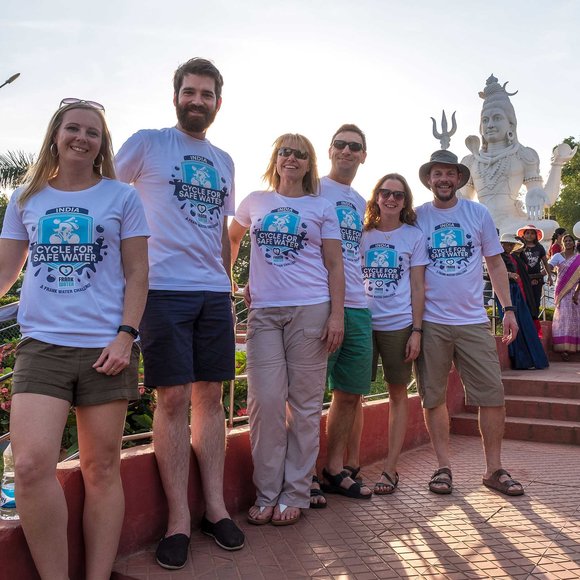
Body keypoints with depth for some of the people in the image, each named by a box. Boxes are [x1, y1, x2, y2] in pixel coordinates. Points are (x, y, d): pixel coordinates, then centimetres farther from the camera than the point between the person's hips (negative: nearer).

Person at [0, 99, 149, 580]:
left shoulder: (122, 197, 6)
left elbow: (137, 273, 2)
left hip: (106, 346, -1)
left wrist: (126, 336, -9)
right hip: (40, 344, 2)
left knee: (102, 469, 4)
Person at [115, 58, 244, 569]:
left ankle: (216, 508, 17)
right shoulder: (147, 144, 4)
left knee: (210, 397, 7)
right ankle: (178, 519, 8)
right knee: (173, 399, -4)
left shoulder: (224, 162, 18)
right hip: (165, 290, -4)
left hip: (215, 294, 4)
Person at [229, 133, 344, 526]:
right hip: (263, 311, 1)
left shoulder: (322, 207, 9)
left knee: (305, 404, 2)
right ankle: (266, 494, 10)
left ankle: (295, 495, 12)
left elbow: (335, 266, 5)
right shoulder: (255, 202, 13)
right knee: (265, 401, -3)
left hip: (311, 309, -1)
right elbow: (233, 238, 30)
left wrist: (337, 314, -5)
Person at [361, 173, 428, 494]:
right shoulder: (361, 234, 8)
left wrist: (417, 330, -5)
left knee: (398, 393, 5)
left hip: (399, 324, -1)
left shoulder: (414, 236, 4)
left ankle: (390, 468, 14)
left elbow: (418, 287, 2)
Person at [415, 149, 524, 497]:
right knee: (433, 398, 4)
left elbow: (495, 263, 11)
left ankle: (494, 469, 15)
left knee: (493, 395, 1)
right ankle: (444, 467, 18)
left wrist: (508, 309, 3)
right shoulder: (417, 217, 4)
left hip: (474, 321, 1)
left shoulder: (479, 214, 8)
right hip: (431, 322, -1)